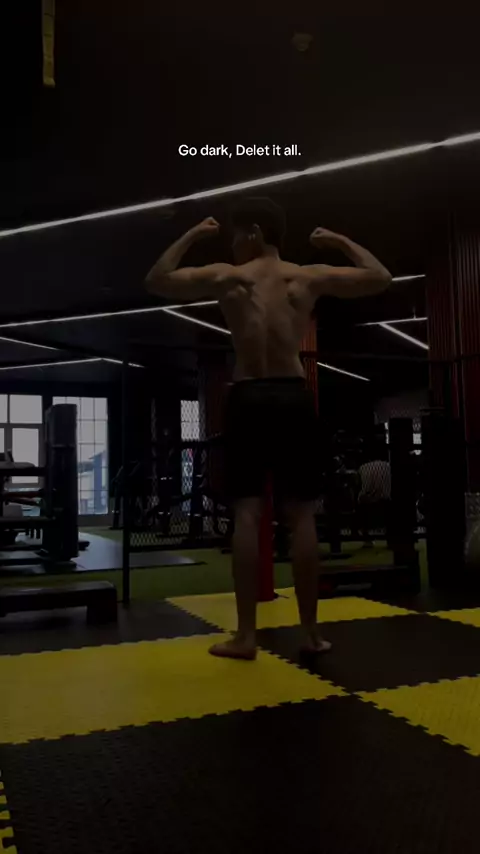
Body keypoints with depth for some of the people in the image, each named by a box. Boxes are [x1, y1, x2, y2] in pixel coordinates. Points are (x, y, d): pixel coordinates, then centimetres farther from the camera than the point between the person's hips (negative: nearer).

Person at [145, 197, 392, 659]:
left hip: (249, 398, -1)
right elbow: (380, 278, 15)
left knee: (247, 513, 0)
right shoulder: (311, 276, 7)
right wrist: (341, 242, 25)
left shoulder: (226, 276, 3)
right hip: (294, 397, 2)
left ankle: (245, 635, 3)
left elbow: (156, 280, 12)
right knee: (301, 516, 4)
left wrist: (191, 236, 20)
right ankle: (311, 632, 11)